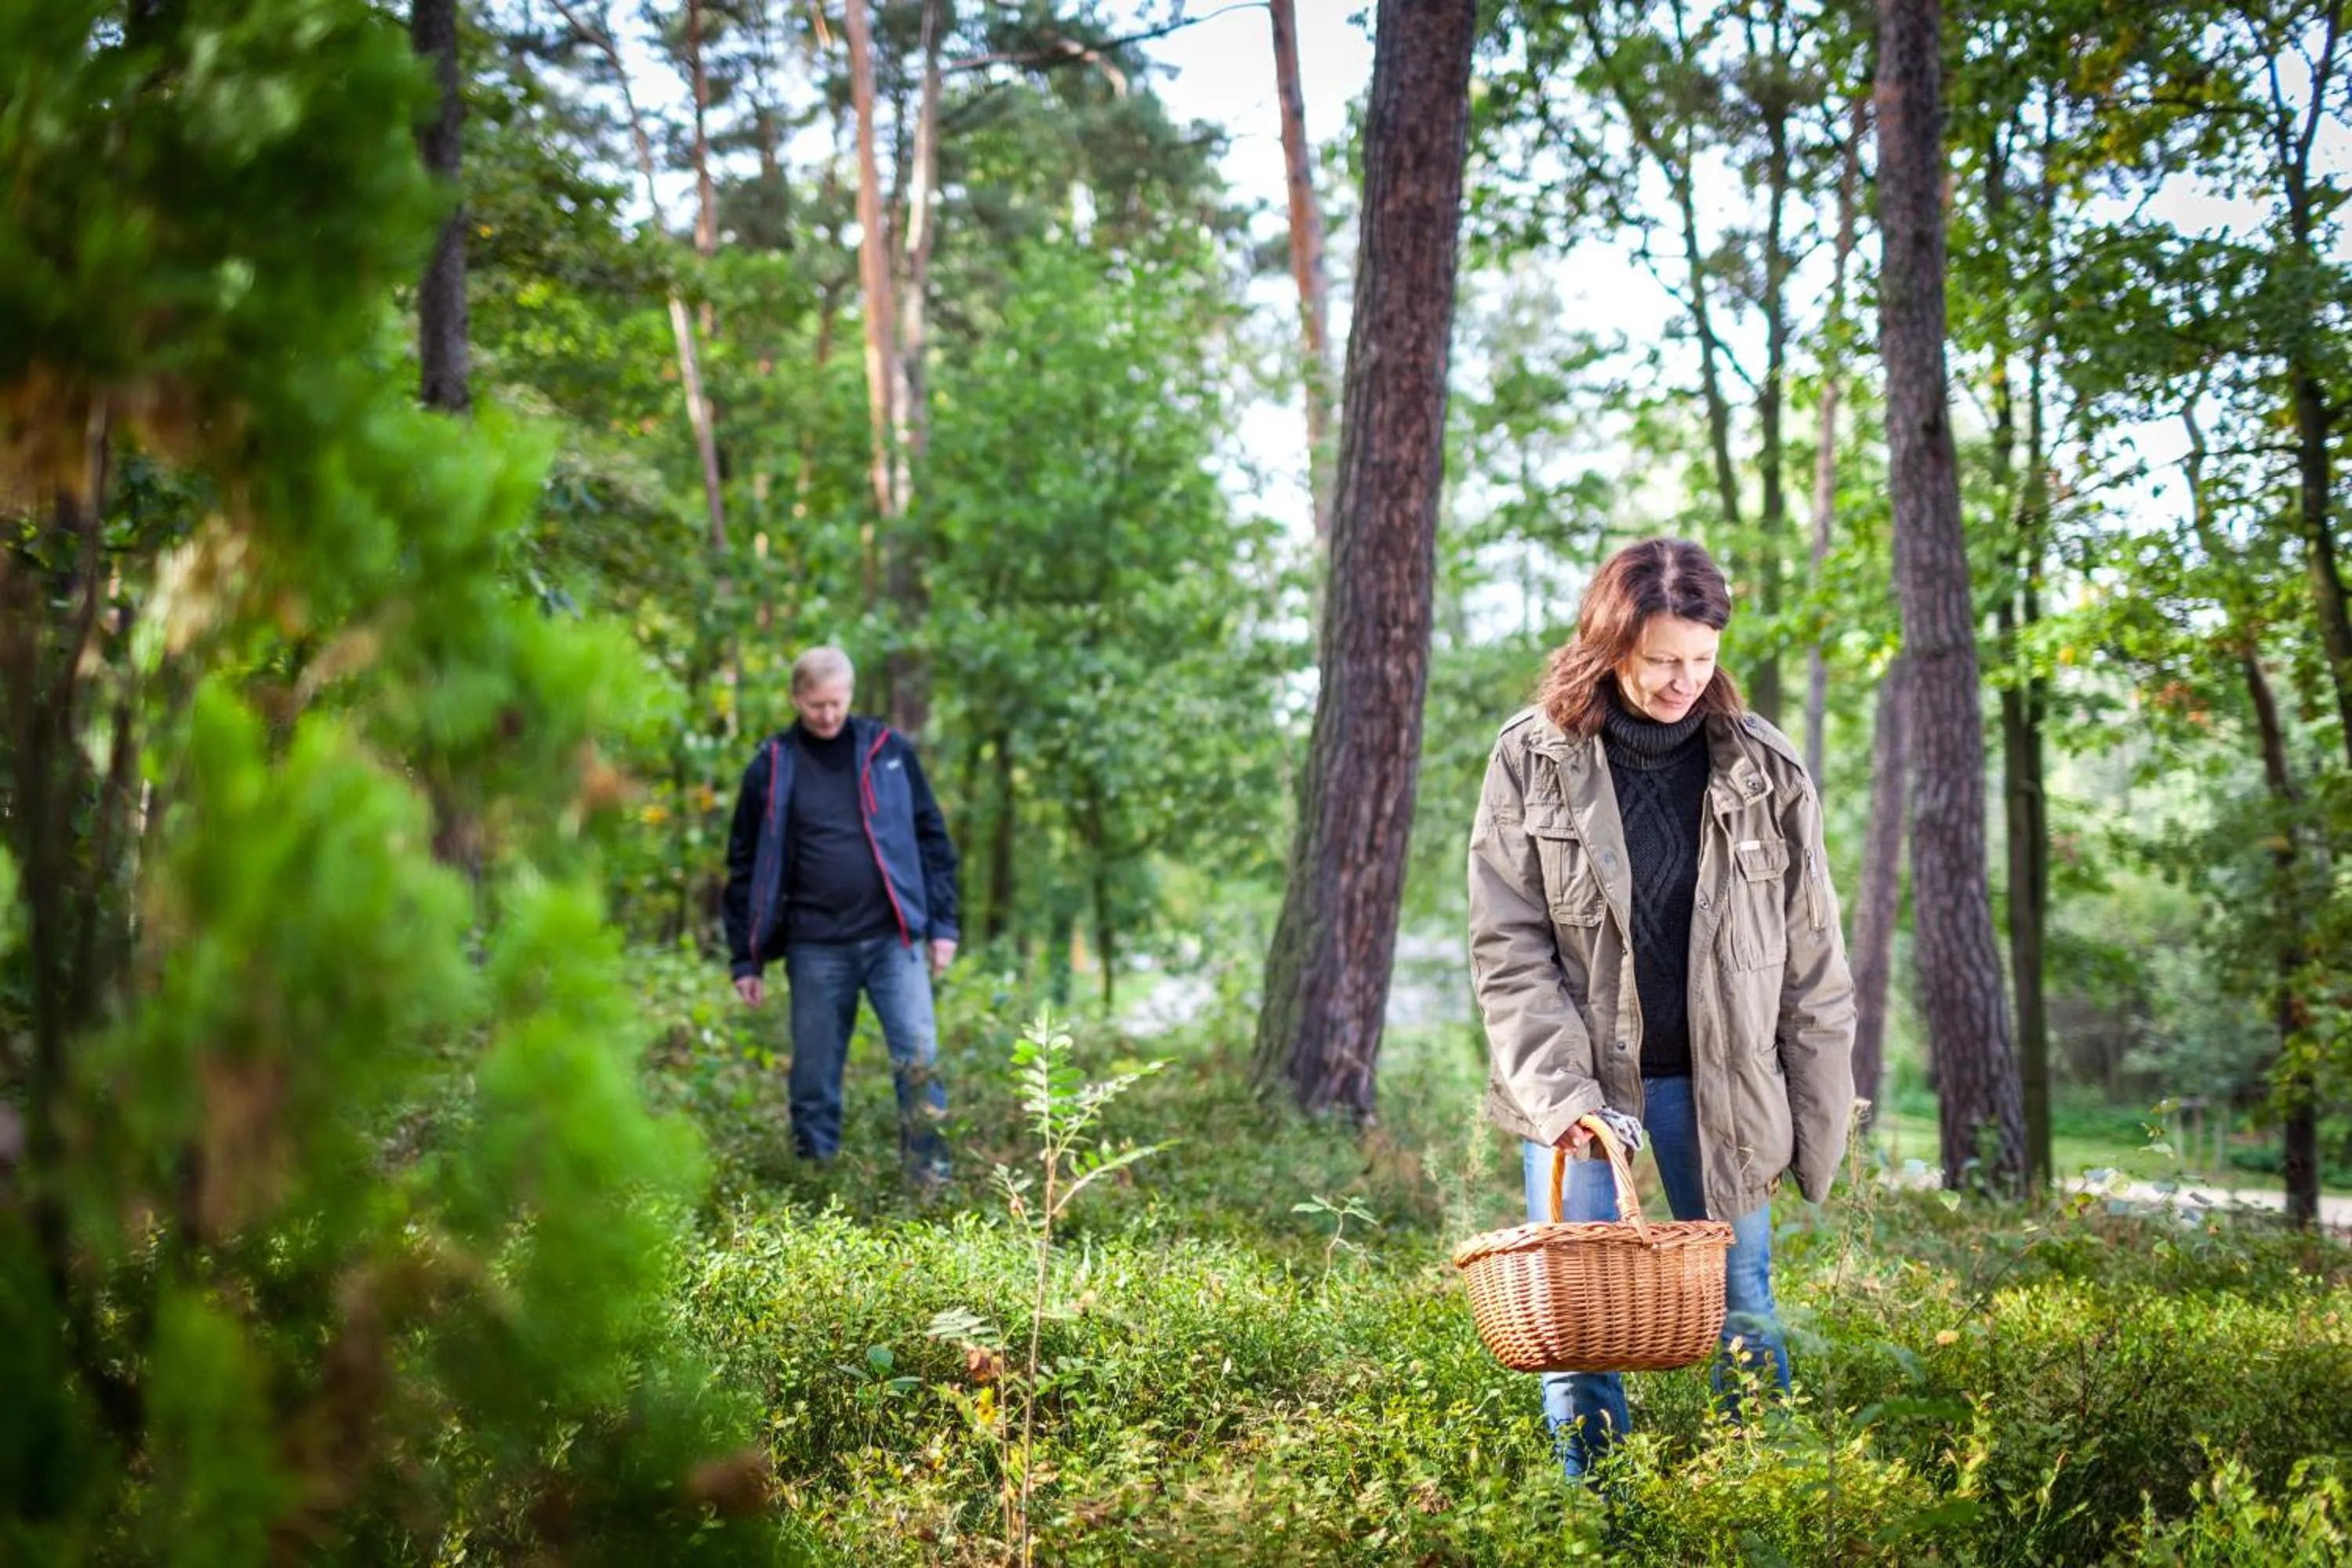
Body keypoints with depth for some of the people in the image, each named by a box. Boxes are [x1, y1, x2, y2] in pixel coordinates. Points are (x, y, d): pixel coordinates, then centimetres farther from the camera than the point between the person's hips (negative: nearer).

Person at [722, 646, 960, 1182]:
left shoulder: (889, 751, 5)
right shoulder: (772, 768, 3)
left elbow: (931, 838, 10)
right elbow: (744, 867, 7)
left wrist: (942, 924, 5)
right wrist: (745, 959, 5)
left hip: (894, 939, 0)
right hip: (816, 949, 0)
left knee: (920, 1059, -10)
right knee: (814, 1077, 6)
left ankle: (932, 1182, -3)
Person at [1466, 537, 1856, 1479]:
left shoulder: (1764, 770, -3)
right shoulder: (1531, 759, -6)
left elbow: (1812, 963, 1)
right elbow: (1508, 949, -7)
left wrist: (1816, 1124, 1)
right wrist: (1561, 1092, -17)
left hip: (1718, 1082, 1)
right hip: (1577, 1079, -1)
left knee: (1742, 1320, 7)